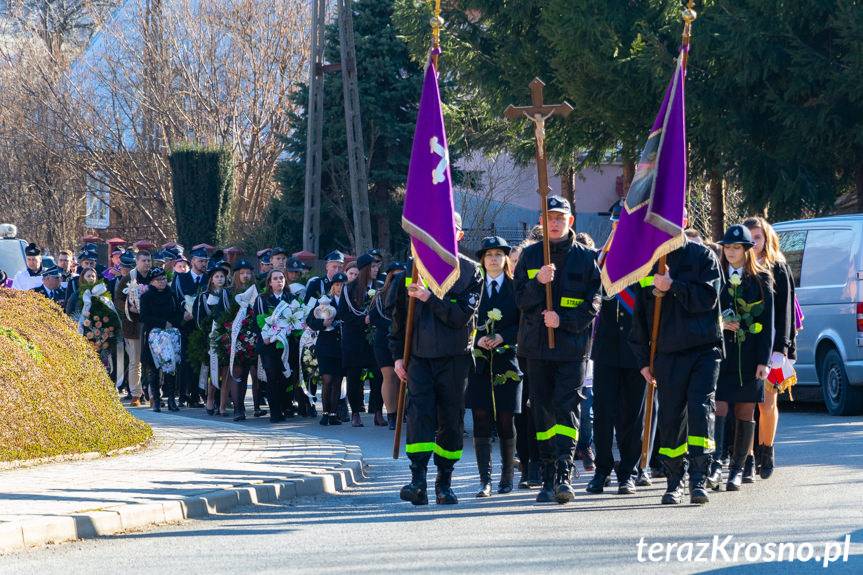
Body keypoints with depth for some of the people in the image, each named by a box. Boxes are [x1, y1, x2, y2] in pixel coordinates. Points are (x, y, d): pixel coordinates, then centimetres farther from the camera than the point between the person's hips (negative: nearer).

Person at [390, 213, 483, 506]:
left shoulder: (470, 272, 1)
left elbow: (462, 316, -10)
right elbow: (399, 314, 11)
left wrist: (429, 298, -18)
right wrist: (398, 355, 6)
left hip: (454, 358, 0)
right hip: (419, 355, 0)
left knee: (451, 420, 5)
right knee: (419, 412, -14)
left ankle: (445, 481, 16)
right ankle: (418, 479, -19)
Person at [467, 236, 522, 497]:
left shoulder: (516, 288, 5)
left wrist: (502, 337, -12)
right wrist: (477, 339, -9)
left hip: (507, 361, -1)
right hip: (479, 362, 1)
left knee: (506, 421, 3)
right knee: (481, 421, -5)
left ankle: (507, 476, 16)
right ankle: (485, 480, -5)